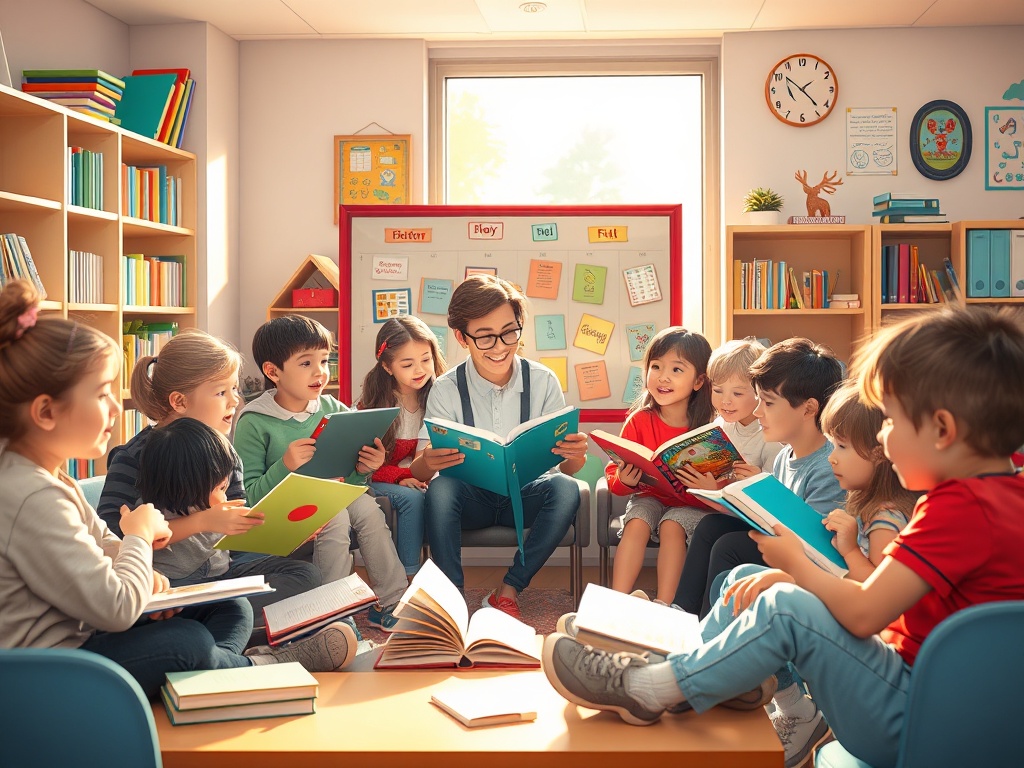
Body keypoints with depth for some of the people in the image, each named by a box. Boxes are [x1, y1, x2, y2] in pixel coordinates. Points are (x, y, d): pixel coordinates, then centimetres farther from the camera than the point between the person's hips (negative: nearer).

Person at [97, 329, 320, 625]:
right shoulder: (138, 456, -11)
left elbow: (240, 518, 18)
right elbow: (114, 534, -20)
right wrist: (202, 522, -22)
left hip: (216, 565, 9)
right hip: (165, 580, -9)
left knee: (306, 575, -9)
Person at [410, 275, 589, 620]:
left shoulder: (543, 381, -5)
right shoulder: (446, 390, -7)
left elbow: (564, 466, -5)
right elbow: (419, 471, -12)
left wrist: (575, 456, -30)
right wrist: (428, 462, -37)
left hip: (524, 498, 1)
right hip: (471, 499, -1)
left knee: (565, 487, -30)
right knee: (440, 489, -33)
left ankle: (508, 591, -18)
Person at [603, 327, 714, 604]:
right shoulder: (639, 420, -8)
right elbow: (615, 473, -4)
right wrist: (624, 481, -27)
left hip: (692, 503, -2)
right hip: (649, 496, 2)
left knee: (671, 526, -30)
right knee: (636, 524, -26)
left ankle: (663, 605, -27)